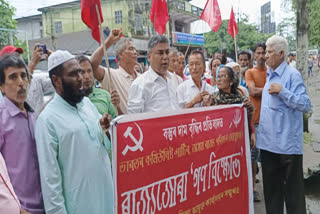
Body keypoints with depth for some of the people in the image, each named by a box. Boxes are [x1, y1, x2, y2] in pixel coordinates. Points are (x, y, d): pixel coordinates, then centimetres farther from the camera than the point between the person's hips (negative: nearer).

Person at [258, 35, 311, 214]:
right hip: (268, 141, 8)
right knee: (271, 186, 16)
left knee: (292, 189, 4)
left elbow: (306, 105, -19)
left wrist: (282, 91, -24)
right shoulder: (270, 75, 13)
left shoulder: (292, 75, -11)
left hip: (287, 143, -8)